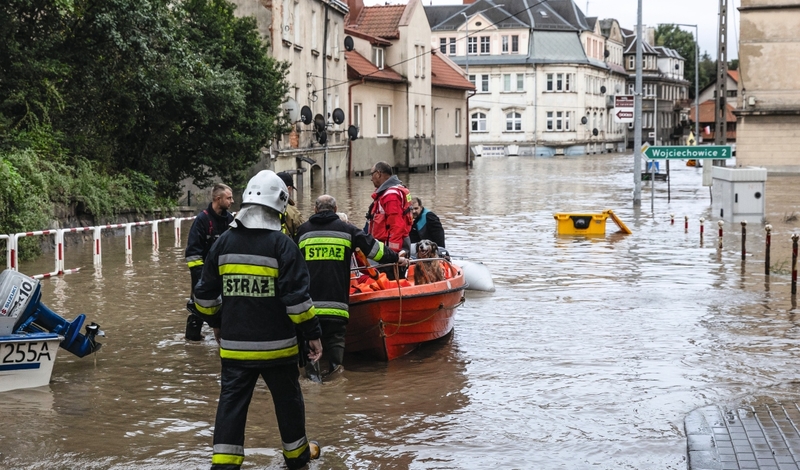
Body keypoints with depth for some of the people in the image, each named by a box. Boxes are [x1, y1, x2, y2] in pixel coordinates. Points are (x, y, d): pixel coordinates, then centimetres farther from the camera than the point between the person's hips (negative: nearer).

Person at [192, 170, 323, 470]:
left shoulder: (224, 242, 2)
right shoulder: (281, 245, -11)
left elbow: (205, 294, 9)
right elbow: (296, 297, -16)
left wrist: (216, 323, 25)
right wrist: (313, 333, -6)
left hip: (234, 344, 3)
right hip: (275, 344, -3)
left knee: (232, 401, 7)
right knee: (287, 399, 14)